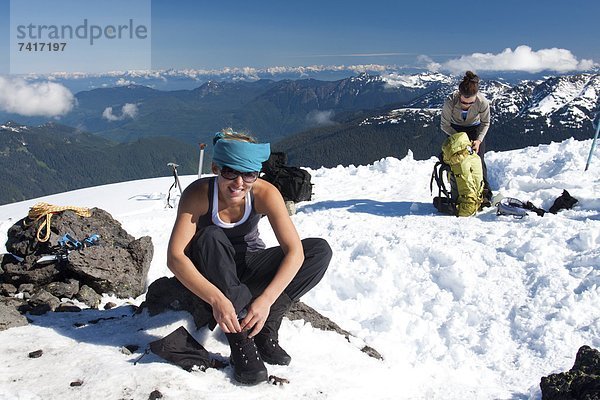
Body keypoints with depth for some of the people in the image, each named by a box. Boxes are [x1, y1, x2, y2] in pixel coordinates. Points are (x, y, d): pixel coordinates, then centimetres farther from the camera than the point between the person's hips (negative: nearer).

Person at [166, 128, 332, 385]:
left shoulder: (265, 193, -23)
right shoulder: (198, 194, -26)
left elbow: (295, 251, -28)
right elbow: (174, 257, -33)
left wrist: (266, 299, -41)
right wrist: (216, 298, -46)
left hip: (249, 268, 2)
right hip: (211, 274, -1)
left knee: (320, 250, -17)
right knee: (210, 237, -35)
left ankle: (266, 327, -21)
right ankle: (239, 338, -32)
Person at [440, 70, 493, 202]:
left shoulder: (483, 102, -32)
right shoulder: (450, 102, -35)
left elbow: (485, 123, -11)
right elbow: (445, 125, -21)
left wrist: (479, 140, -24)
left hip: (475, 128, 0)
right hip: (455, 129, 0)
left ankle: (485, 194, 1)